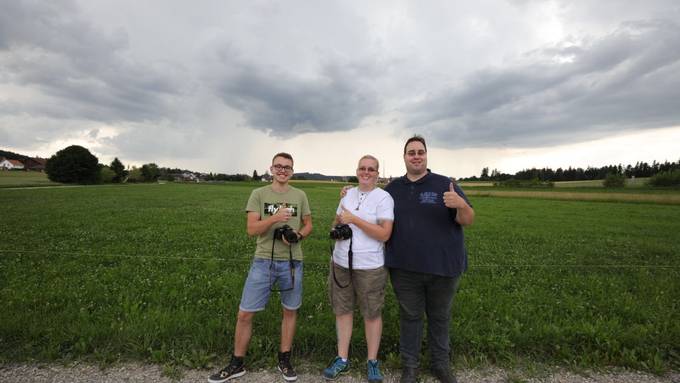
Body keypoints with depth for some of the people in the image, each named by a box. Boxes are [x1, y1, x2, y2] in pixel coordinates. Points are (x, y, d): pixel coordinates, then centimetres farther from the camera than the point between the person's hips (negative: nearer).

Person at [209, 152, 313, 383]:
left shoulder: (299, 196, 4)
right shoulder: (259, 194, 0)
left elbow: (308, 225, 11)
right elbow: (251, 229, -7)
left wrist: (298, 236, -11)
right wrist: (274, 218, -23)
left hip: (292, 262, 1)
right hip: (263, 261, -1)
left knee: (290, 311, 13)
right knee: (244, 314, 4)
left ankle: (284, 361, 33)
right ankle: (237, 364, 27)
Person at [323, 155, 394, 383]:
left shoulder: (383, 198, -9)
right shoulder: (348, 194, 8)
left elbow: (385, 234, -17)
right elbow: (337, 221, 20)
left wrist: (355, 220, -19)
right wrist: (336, 229, -3)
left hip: (370, 266, -5)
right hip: (341, 263, 5)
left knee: (372, 314, 10)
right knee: (342, 310, 13)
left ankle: (372, 362, 29)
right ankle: (342, 359, 31)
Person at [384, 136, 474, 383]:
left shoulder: (445, 185, -2)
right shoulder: (393, 188, 5)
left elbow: (468, 221, -5)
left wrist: (462, 205, -28)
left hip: (443, 267, -1)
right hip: (404, 269, 1)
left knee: (440, 317, 16)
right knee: (410, 316, 14)